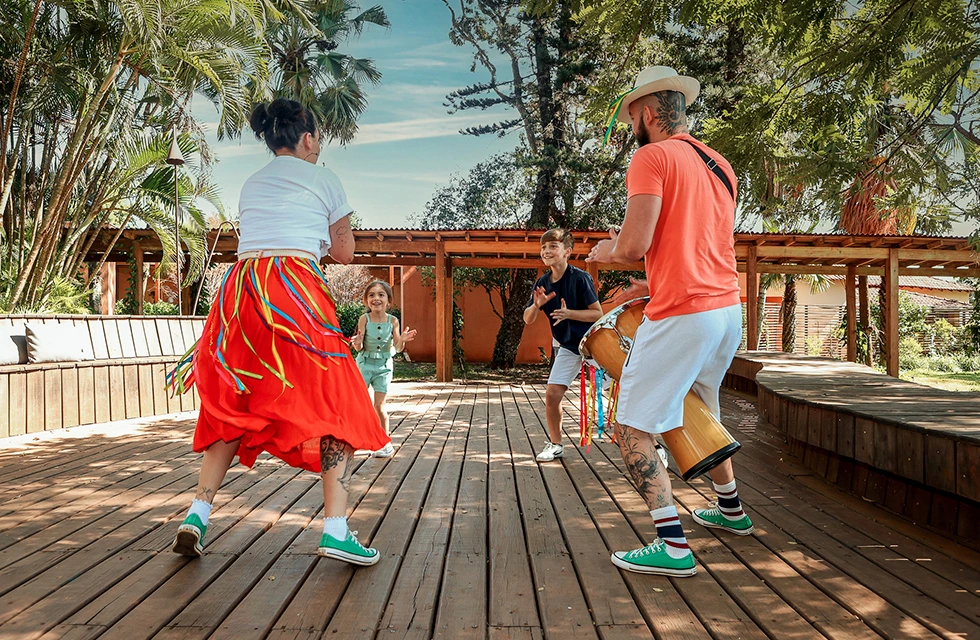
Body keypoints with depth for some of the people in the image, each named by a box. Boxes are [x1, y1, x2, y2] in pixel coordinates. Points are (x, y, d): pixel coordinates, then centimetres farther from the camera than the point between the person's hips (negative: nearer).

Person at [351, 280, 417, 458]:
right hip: (365, 364, 0)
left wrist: (402, 340, -24)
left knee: (379, 406, 1)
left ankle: (386, 443, 15)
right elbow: (359, 348, -11)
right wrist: (357, 342, -33)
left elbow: (397, 348, -3)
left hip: (384, 365, 0)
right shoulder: (364, 319, -10)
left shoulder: (393, 321, -6)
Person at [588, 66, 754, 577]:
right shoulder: (720, 165, 16)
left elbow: (635, 245, -19)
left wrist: (606, 251, 3)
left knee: (632, 428, -1)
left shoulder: (652, 157, -9)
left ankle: (672, 545, -3)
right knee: (701, 410, 28)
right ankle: (730, 509, 42)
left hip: (682, 316, -9)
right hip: (728, 309, 9)